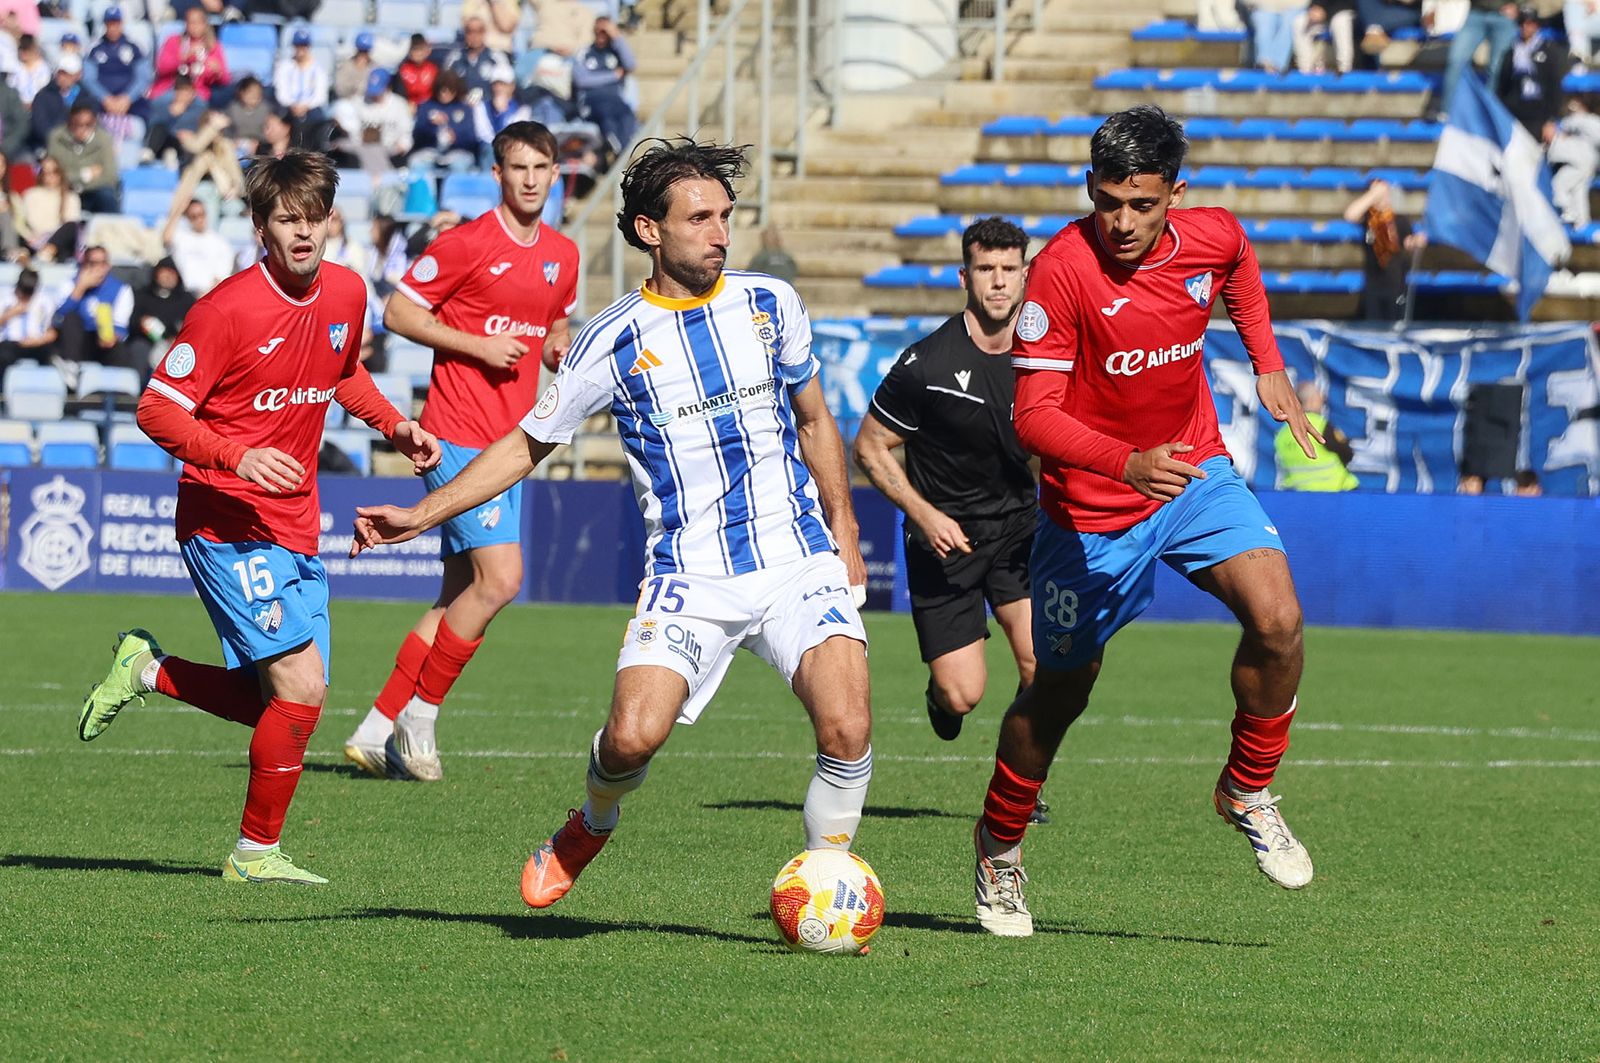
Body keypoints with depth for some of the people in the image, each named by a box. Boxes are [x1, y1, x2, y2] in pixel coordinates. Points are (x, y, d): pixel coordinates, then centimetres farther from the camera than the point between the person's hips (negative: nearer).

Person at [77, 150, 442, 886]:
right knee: (303, 686, -16)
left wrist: (393, 424, 9)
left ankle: (148, 669, 28)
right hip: (227, 523, -8)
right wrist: (238, 457, -28)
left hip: (296, 529, 8)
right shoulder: (228, 309, -16)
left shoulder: (346, 294, 5)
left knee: (280, 704, 7)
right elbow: (156, 411, -14)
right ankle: (257, 852, -1)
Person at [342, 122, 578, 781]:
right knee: (500, 579, -16)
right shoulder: (468, 244, -10)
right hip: (460, 436, -8)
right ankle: (418, 720, -3)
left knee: (460, 596, 7)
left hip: (508, 443, 8)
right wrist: (478, 345, -15)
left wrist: (563, 349, 3)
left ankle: (377, 732, 14)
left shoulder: (563, 256, 12)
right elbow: (397, 312, -7)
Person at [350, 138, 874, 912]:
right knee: (633, 735, -21)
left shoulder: (769, 303, 6)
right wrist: (420, 516, 2)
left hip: (799, 561, 2)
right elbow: (528, 443, 8)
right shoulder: (614, 342, -2)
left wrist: (843, 531, 17)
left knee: (846, 730, -20)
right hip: (689, 579, -2)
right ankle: (591, 827, 15)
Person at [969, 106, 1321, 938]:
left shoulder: (1213, 237, -10)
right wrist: (1127, 463, -41)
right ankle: (999, 845, 35)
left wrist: (1268, 367, 12)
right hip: (1089, 507, -3)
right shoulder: (1062, 269, -25)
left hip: (1194, 472, 3)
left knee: (1276, 619, -19)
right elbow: (1033, 415, -27)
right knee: (1061, 689, 9)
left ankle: (1246, 792, 5)